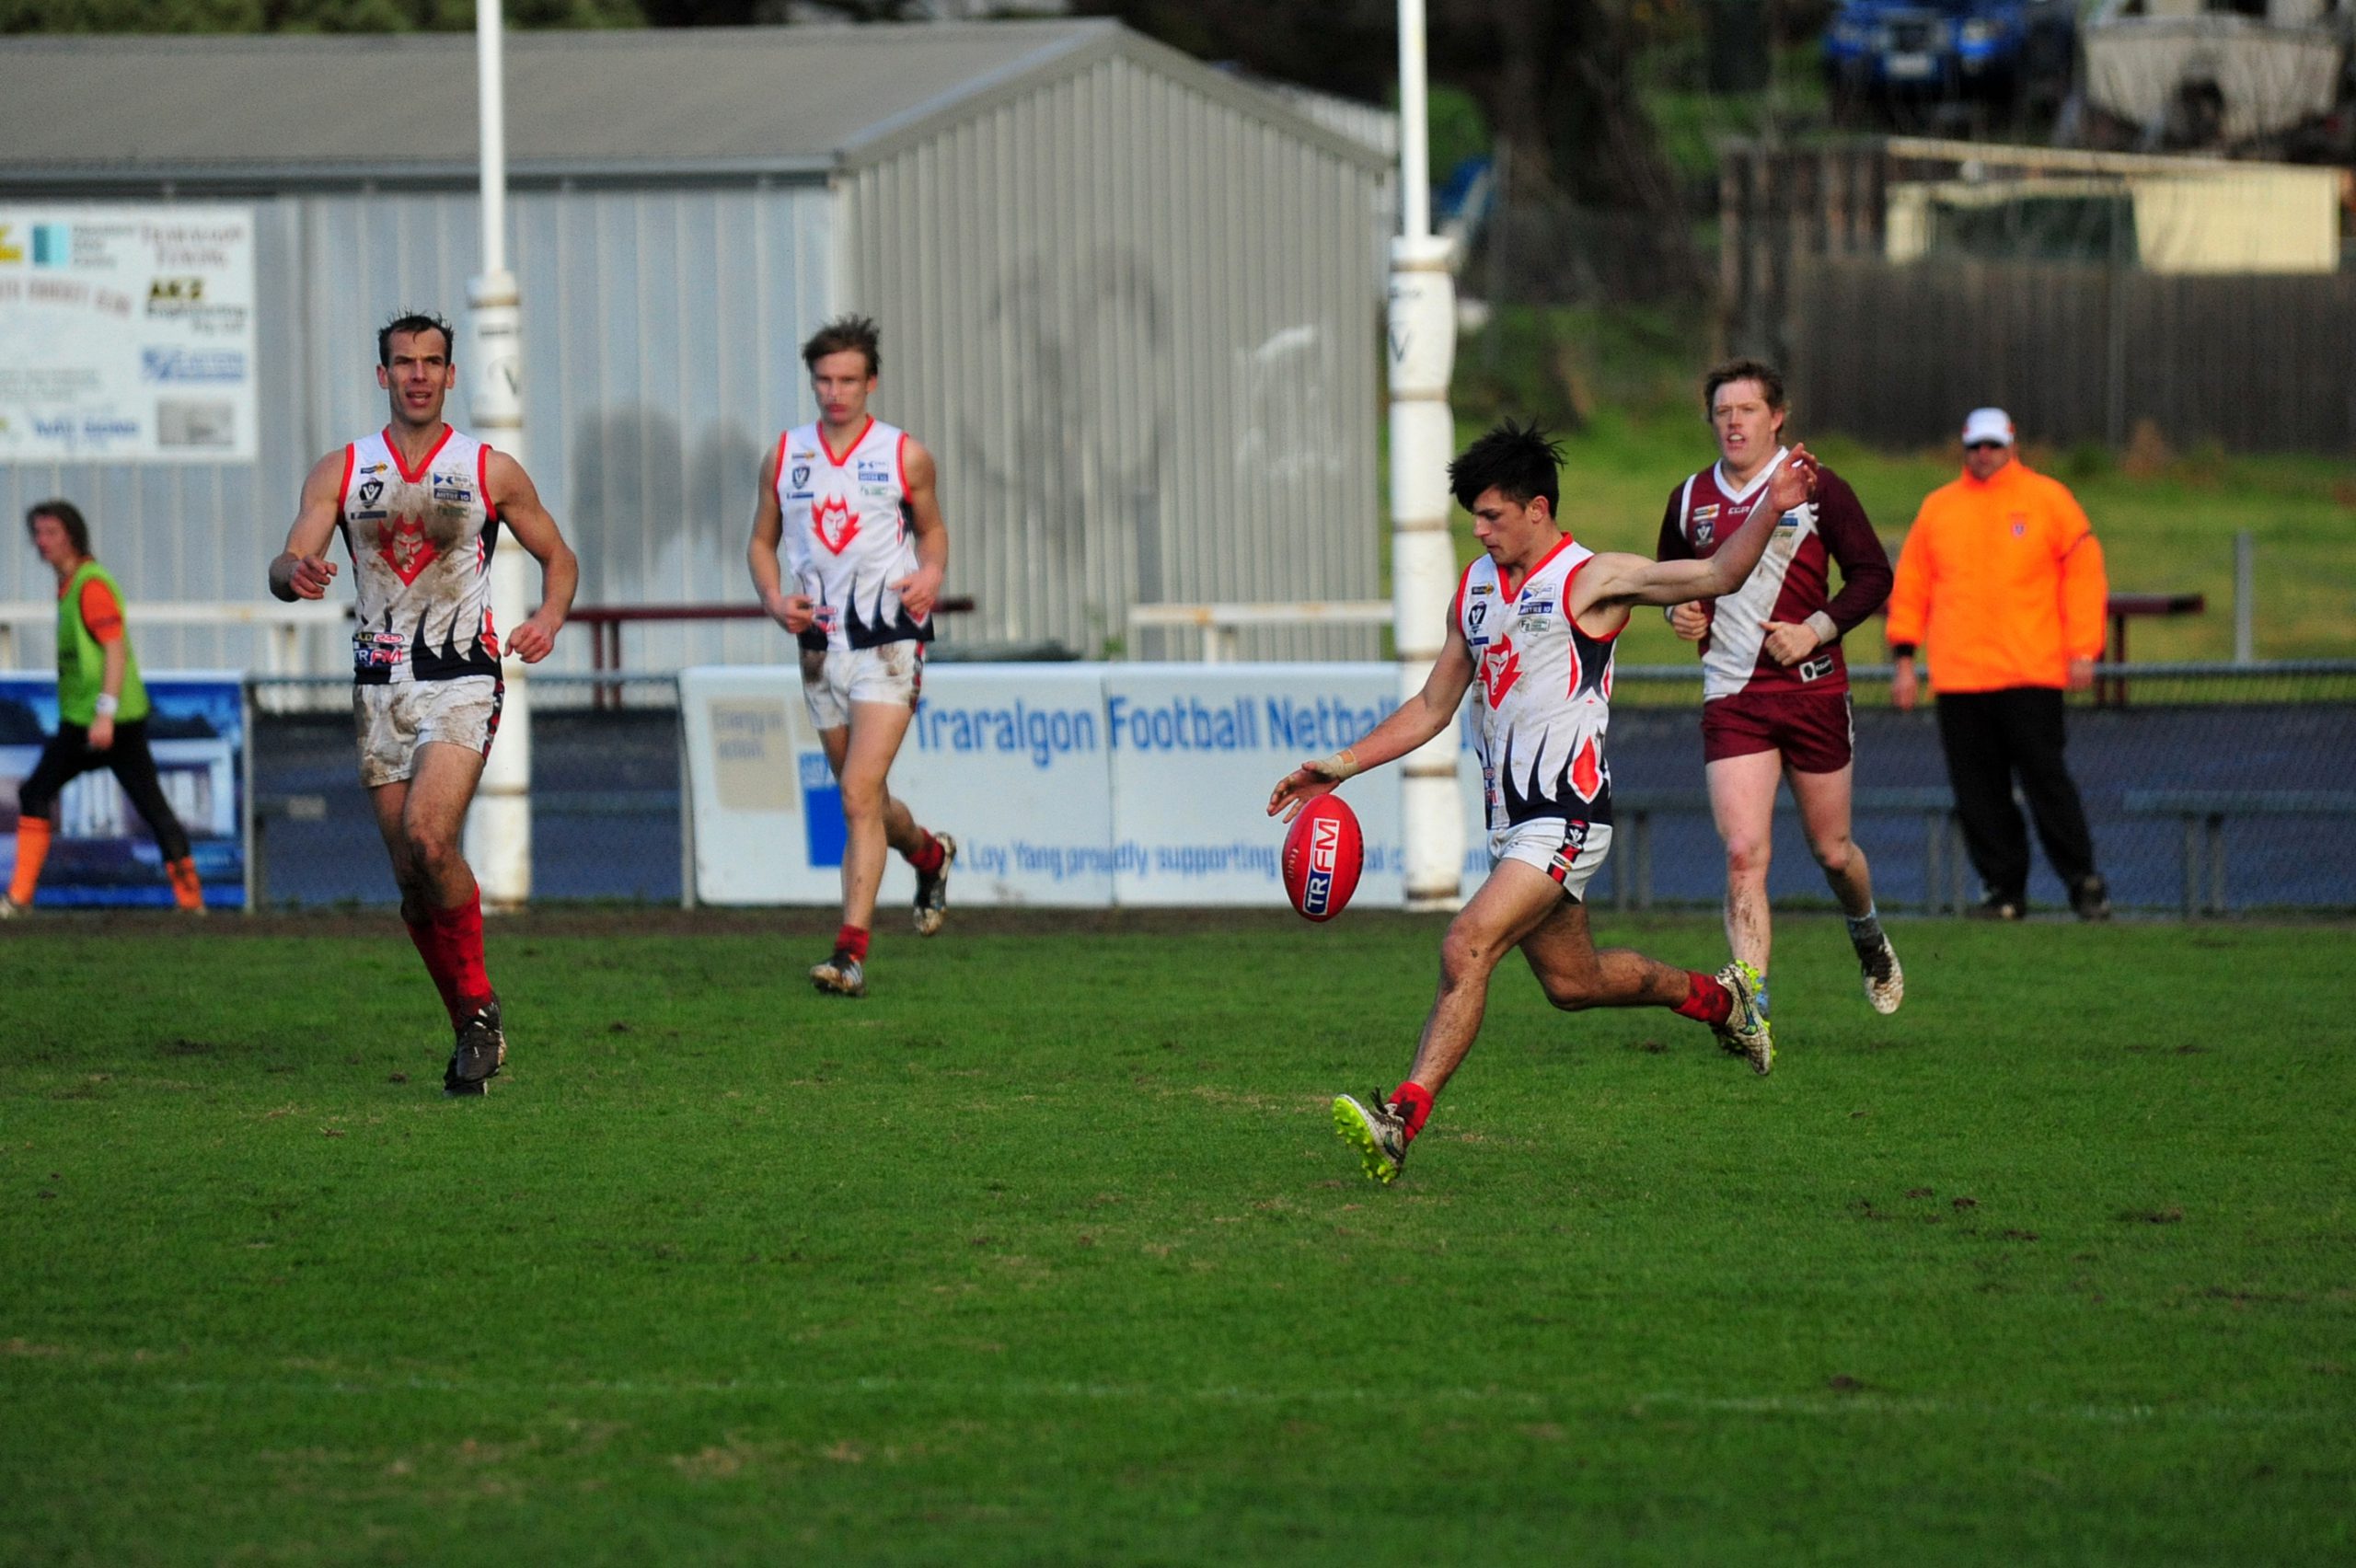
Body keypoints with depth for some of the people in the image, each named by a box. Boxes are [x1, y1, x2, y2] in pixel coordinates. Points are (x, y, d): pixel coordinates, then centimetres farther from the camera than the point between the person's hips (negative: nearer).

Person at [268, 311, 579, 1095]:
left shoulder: (492, 471, 3)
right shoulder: (340, 471, 6)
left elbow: (558, 557, 14)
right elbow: (288, 565, -2)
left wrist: (548, 618, -7)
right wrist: (295, 574, -27)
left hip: (463, 679, -3)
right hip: (381, 684, 3)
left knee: (428, 838, -24)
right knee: (412, 874, 3)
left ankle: (479, 1008, -11)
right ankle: (476, 1029, 17)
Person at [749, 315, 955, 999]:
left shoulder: (905, 455, 0)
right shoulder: (784, 457, 6)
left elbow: (931, 526, 14)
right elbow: (762, 540, 15)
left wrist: (932, 572, -7)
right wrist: (773, 597, -4)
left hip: (889, 641, -4)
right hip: (820, 646, 4)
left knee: (860, 794, -16)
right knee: (863, 800, 15)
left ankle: (851, 952, -17)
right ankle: (929, 853, 48)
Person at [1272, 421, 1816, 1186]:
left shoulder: (1591, 580, -8)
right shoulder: (1475, 587, 13)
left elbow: (1717, 575, -15)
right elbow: (1432, 707, 20)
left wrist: (1771, 507, -30)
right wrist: (1342, 766, 13)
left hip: (1567, 814, -8)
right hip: (1510, 819, 8)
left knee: (1466, 948, -22)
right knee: (1572, 981, 18)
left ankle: (1403, 1119, -28)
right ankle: (1718, 998, 42)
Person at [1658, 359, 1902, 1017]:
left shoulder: (1817, 488, -3)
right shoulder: (1690, 501, 7)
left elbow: (1873, 575, -1)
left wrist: (1816, 629, -14)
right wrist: (1680, 611, 0)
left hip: (1812, 690, -1)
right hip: (1731, 698, 1)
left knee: (1832, 851, 11)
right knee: (1744, 855, -14)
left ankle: (1869, 939, 44)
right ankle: (1751, 1009, -19)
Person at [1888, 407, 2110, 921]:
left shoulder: (2047, 499, 4)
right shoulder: (1937, 508, 13)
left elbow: (2084, 571, 2)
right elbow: (1910, 585, 16)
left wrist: (2082, 651, -5)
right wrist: (1904, 657, 8)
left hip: (2031, 674, -3)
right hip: (1958, 682, 3)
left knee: (2045, 778, -7)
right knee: (1978, 791, 1)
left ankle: (2083, 882, 1)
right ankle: (2003, 888, 9)